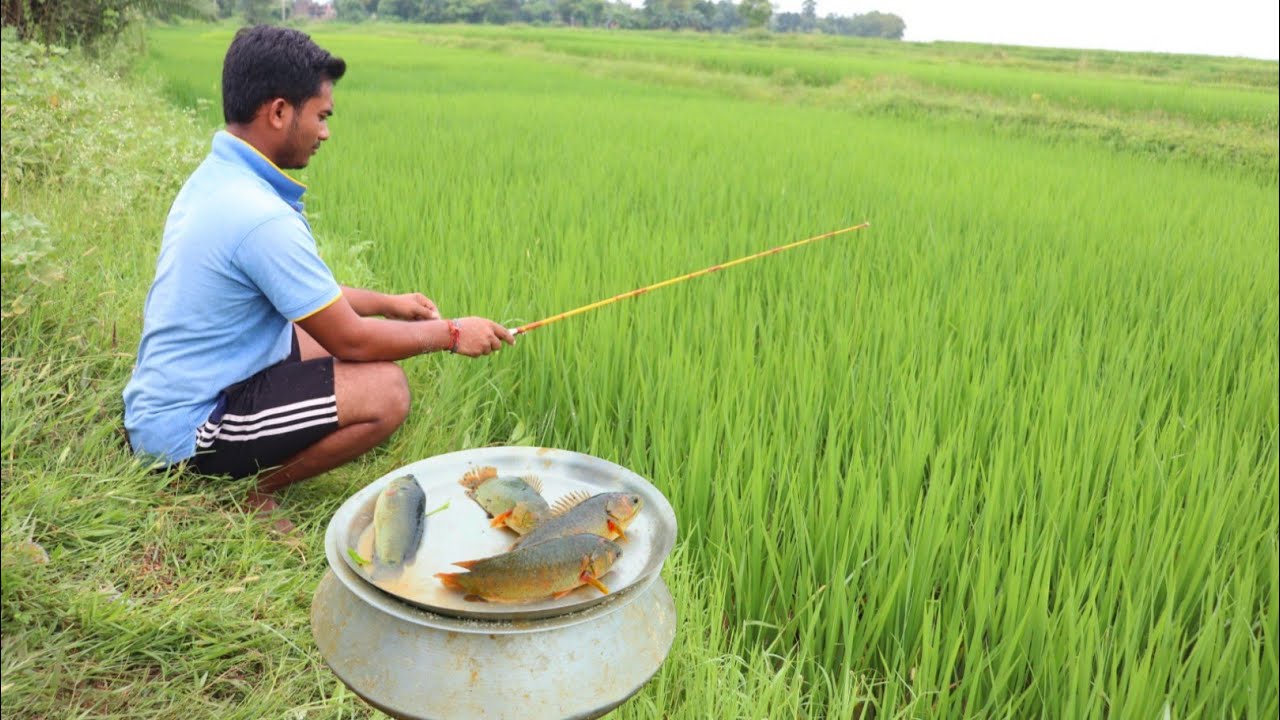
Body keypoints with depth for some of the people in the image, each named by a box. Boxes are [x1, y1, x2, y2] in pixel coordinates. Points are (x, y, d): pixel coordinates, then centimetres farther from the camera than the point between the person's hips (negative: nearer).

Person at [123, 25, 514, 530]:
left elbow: (306, 292, 16)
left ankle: (236, 480, 10)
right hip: (185, 432, -10)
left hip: (159, 401, 10)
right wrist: (451, 333, -6)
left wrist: (388, 303, 16)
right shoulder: (260, 216, -26)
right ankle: (246, 496, -3)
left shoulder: (215, 177, 4)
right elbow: (351, 341, -19)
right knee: (385, 390, -19)